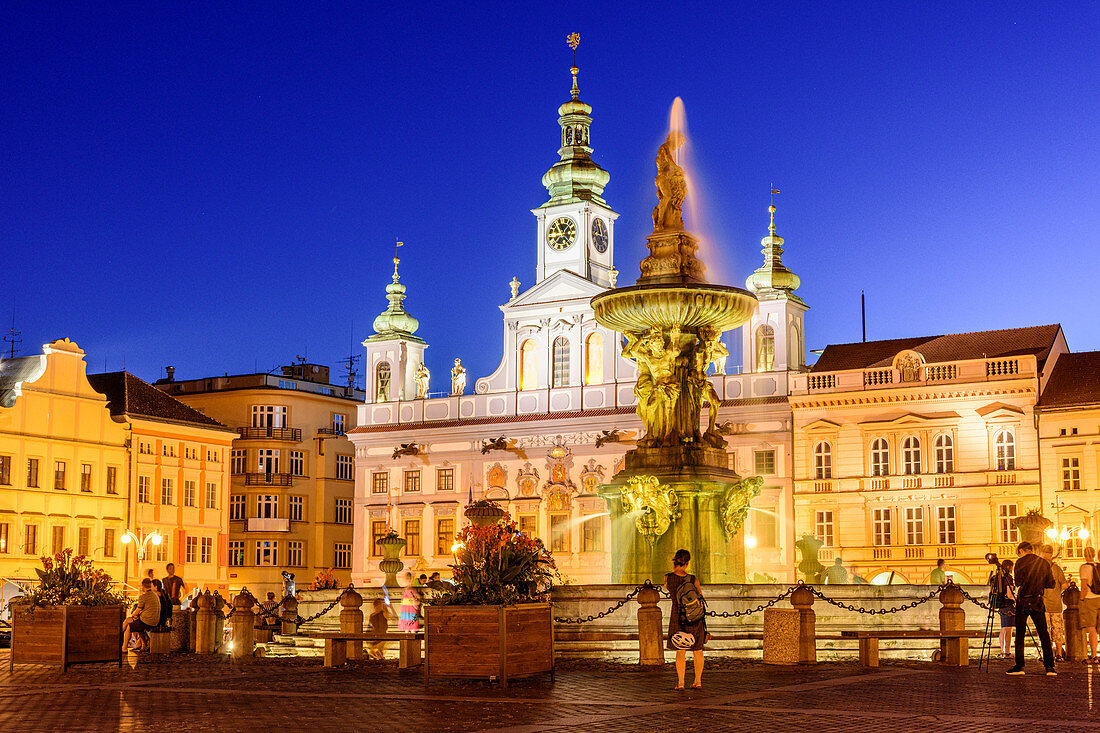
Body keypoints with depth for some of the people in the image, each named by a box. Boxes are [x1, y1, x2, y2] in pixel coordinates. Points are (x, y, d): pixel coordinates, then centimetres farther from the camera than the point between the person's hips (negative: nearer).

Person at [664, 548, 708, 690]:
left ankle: (680, 682, 0)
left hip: (678, 617, 0)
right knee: (697, 650, 12)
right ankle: (698, 680, 15)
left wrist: (674, 569, 9)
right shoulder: (693, 579, -9)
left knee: (680, 651, 6)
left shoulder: (668, 577, -9)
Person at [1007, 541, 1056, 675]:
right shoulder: (1044, 563, 7)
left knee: (1020, 634, 3)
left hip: (1023, 602, -3)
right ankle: (1050, 667, -2)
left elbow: (1018, 582, -8)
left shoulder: (1021, 562, -4)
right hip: (1038, 602, 3)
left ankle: (1019, 666, 1)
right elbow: (1051, 584, 7)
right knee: (1044, 634, 5)